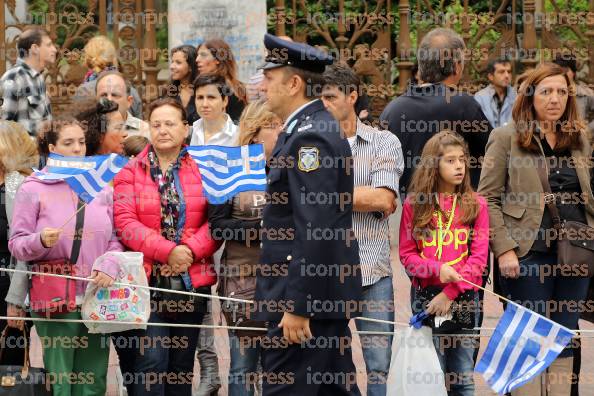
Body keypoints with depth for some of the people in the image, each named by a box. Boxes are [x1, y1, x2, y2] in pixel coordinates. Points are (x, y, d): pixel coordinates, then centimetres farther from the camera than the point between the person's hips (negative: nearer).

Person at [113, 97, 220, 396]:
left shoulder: (202, 171, 6)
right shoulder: (131, 173, 2)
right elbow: (125, 222, -8)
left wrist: (190, 250, -16)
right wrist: (167, 251, -17)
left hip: (192, 281, 2)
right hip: (147, 281, -2)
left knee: (182, 366, 10)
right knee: (150, 362, -12)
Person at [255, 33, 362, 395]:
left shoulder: (310, 136, -18)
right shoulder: (310, 128, 14)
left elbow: (314, 228, -23)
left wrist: (296, 305, -23)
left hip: (307, 295, -10)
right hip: (329, 293, 10)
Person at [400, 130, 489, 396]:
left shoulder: (475, 204, 3)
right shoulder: (414, 204, 3)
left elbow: (479, 256, -3)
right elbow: (406, 254, 1)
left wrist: (450, 293, -12)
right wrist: (437, 269, -17)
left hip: (464, 295, 1)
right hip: (425, 294, 0)